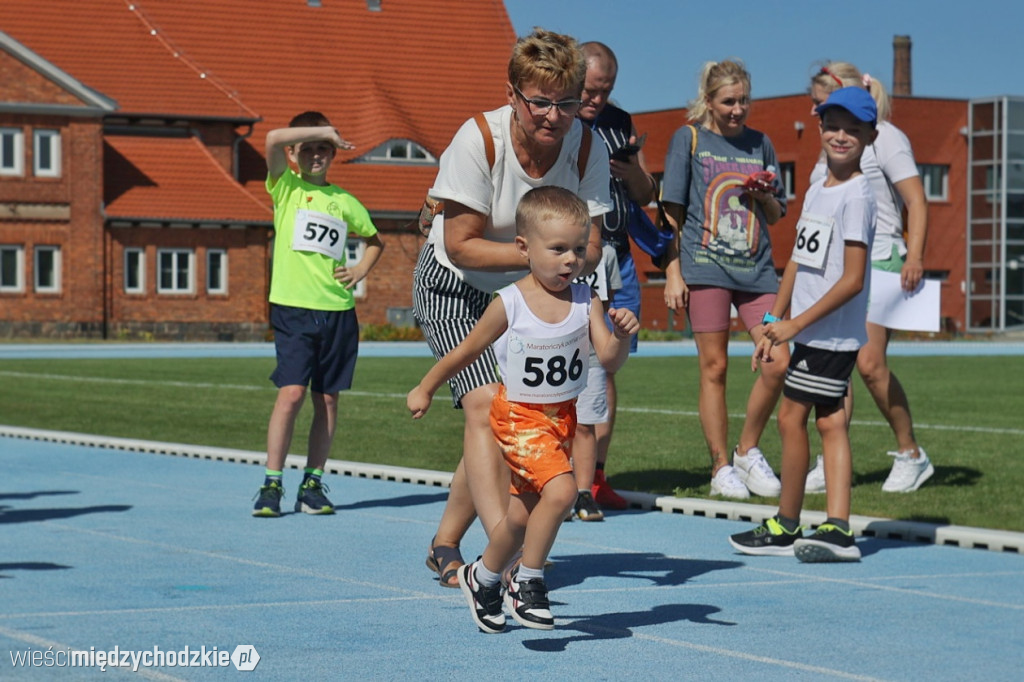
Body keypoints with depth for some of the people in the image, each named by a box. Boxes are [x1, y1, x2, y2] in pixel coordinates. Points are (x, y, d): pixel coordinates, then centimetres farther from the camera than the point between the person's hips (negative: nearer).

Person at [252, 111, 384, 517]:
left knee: (328, 399, 5)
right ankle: (271, 485, -6)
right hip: (293, 308, -3)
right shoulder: (286, 187, 4)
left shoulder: (344, 201, 12)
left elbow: (375, 241, 28)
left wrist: (361, 271, 11)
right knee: (291, 393, -12)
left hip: (338, 312, 4)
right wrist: (321, 130, -8)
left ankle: (312, 484, 14)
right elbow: (273, 139, -14)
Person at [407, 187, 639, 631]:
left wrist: (622, 336, -32)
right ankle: (528, 583, -7)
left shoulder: (586, 302, -7)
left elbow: (610, 360, -12)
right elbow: (465, 352, -2)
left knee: (522, 516, 13)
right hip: (518, 416, -4)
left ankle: (483, 578, 39)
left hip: (563, 416, 4)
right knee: (560, 490, -25)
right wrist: (425, 389, 8)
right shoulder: (509, 304, -15)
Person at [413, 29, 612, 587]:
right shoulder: (478, 140, -27)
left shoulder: (587, 150, -17)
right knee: (486, 405, -22)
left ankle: (445, 545, 20)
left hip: (524, 295, 4)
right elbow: (461, 247, -24)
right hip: (454, 289, -4)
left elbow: (588, 250, -10)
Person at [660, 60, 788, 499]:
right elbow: (673, 212, 4)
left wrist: (765, 196, -3)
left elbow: (777, 216, 20)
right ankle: (721, 468, 7)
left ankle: (747, 450, 11)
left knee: (778, 363, -7)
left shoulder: (760, 145, 14)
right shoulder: (689, 139, 5)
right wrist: (673, 273, -3)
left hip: (755, 268, 3)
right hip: (705, 266, -3)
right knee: (714, 367, -1)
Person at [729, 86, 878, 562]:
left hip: (833, 332, -8)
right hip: (813, 332, 8)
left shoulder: (857, 195, -14)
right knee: (829, 421, 5)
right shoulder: (817, 190, 12)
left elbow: (852, 279, -18)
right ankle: (837, 529, 4)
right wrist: (773, 323, 14)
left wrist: (795, 324, -17)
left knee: (791, 416, -3)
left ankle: (786, 527, 8)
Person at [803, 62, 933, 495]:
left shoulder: (884, 138, -4)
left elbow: (917, 202, -9)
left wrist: (915, 256, -20)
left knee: (869, 362, -14)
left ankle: (910, 454, 0)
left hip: (878, 262, -7)